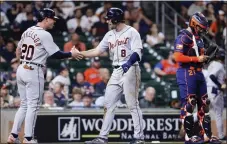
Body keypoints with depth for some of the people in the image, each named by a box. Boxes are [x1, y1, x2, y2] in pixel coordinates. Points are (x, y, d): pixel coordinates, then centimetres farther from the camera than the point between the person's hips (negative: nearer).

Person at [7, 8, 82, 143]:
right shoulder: (44, 35, -12)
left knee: (24, 105, 14)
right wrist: (71, 54, 2)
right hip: (34, 71, -8)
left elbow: (18, 51, 20)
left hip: (21, 70, 8)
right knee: (33, 106, -2)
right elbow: (56, 54, -11)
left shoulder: (27, 31, 12)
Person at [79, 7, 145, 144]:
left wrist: (129, 62, -34)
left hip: (130, 70, -8)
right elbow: (97, 51, 16)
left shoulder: (131, 32, -7)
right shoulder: (109, 35, 15)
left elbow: (137, 52, -16)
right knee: (108, 104, 5)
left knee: (133, 105, -7)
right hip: (116, 72, 8)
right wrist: (79, 53, 8)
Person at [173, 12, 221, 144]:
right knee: (189, 104, -7)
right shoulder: (184, 37, -12)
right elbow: (178, 57, -21)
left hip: (198, 73, 10)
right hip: (187, 73, -10)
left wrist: (204, 58, 11)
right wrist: (197, 59, -19)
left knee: (204, 103, 9)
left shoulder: (199, 38, 17)